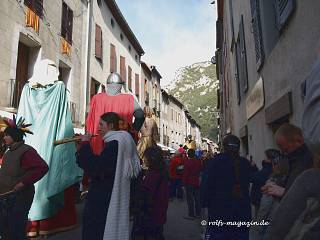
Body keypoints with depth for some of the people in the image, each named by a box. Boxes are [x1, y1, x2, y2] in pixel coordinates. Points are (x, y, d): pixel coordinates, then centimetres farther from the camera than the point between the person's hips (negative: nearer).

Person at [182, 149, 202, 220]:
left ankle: (191, 215, 5)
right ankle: (198, 214, 23)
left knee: (190, 199, 1)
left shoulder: (187, 161, -16)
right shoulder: (198, 161, 0)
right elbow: (201, 169, 12)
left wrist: (184, 182, -7)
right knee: (197, 198, 14)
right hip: (197, 182, 6)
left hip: (189, 182, -6)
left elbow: (185, 173, -15)